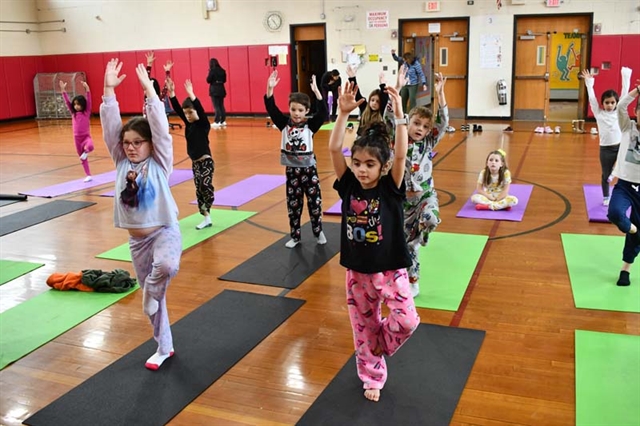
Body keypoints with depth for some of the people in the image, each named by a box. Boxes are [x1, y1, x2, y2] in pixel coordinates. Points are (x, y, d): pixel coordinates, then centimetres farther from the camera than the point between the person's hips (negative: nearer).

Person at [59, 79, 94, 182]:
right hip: (77, 138, 4)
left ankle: (86, 151, -5)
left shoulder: (87, 112, -3)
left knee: (90, 146, -39)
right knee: (82, 158, 9)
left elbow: (89, 101, -14)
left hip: (86, 136, -4)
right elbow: (67, 102, 2)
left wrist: (86, 88, -24)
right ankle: (88, 175, 18)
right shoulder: (73, 113, 7)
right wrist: (63, 90, -7)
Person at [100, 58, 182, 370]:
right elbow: (110, 127, -6)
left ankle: (151, 294, -4)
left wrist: (149, 90, -23)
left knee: (166, 266, -38)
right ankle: (164, 347, 29)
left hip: (164, 232, -4)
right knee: (152, 296, 13)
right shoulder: (121, 162, 2)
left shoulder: (159, 162, -8)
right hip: (136, 239, 5)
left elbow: (160, 126, -19)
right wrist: (109, 90, -14)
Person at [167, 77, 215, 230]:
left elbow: (201, 110, -28)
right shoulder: (188, 123, 6)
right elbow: (177, 109, -1)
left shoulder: (203, 124, -11)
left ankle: (206, 210, -15)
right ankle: (207, 218, 16)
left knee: (205, 185, -27)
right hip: (195, 163, 7)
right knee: (199, 190, 9)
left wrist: (191, 95, -37)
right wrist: (171, 93, -11)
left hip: (206, 162, -7)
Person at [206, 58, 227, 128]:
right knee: (221, 105, 12)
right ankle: (223, 121, 15)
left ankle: (217, 122, -7)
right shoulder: (222, 71, 6)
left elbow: (208, 80, -12)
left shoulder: (212, 71, -11)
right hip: (221, 90, 6)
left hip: (214, 91, -6)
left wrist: (208, 74, 4)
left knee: (216, 106, -5)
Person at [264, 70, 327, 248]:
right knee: (293, 204, 10)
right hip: (291, 169, 2)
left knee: (315, 201, 6)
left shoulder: (310, 125, -7)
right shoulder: (284, 123, -2)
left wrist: (316, 91, -29)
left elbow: (323, 112, -20)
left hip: (309, 168, -2)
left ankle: (318, 232, 25)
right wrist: (270, 89, -25)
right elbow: (271, 109, -11)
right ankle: (295, 236, 21)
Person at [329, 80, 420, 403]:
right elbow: (334, 149, -17)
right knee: (364, 328, 12)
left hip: (390, 270, -2)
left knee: (406, 321, -13)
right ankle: (372, 376, 33)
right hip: (357, 271, 2)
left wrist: (399, 115, -33)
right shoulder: (348, 186, -6)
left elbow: (401, 155, -26)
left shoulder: (391, 189, -11)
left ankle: (377, 348, 18)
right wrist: (344, 113, -26)